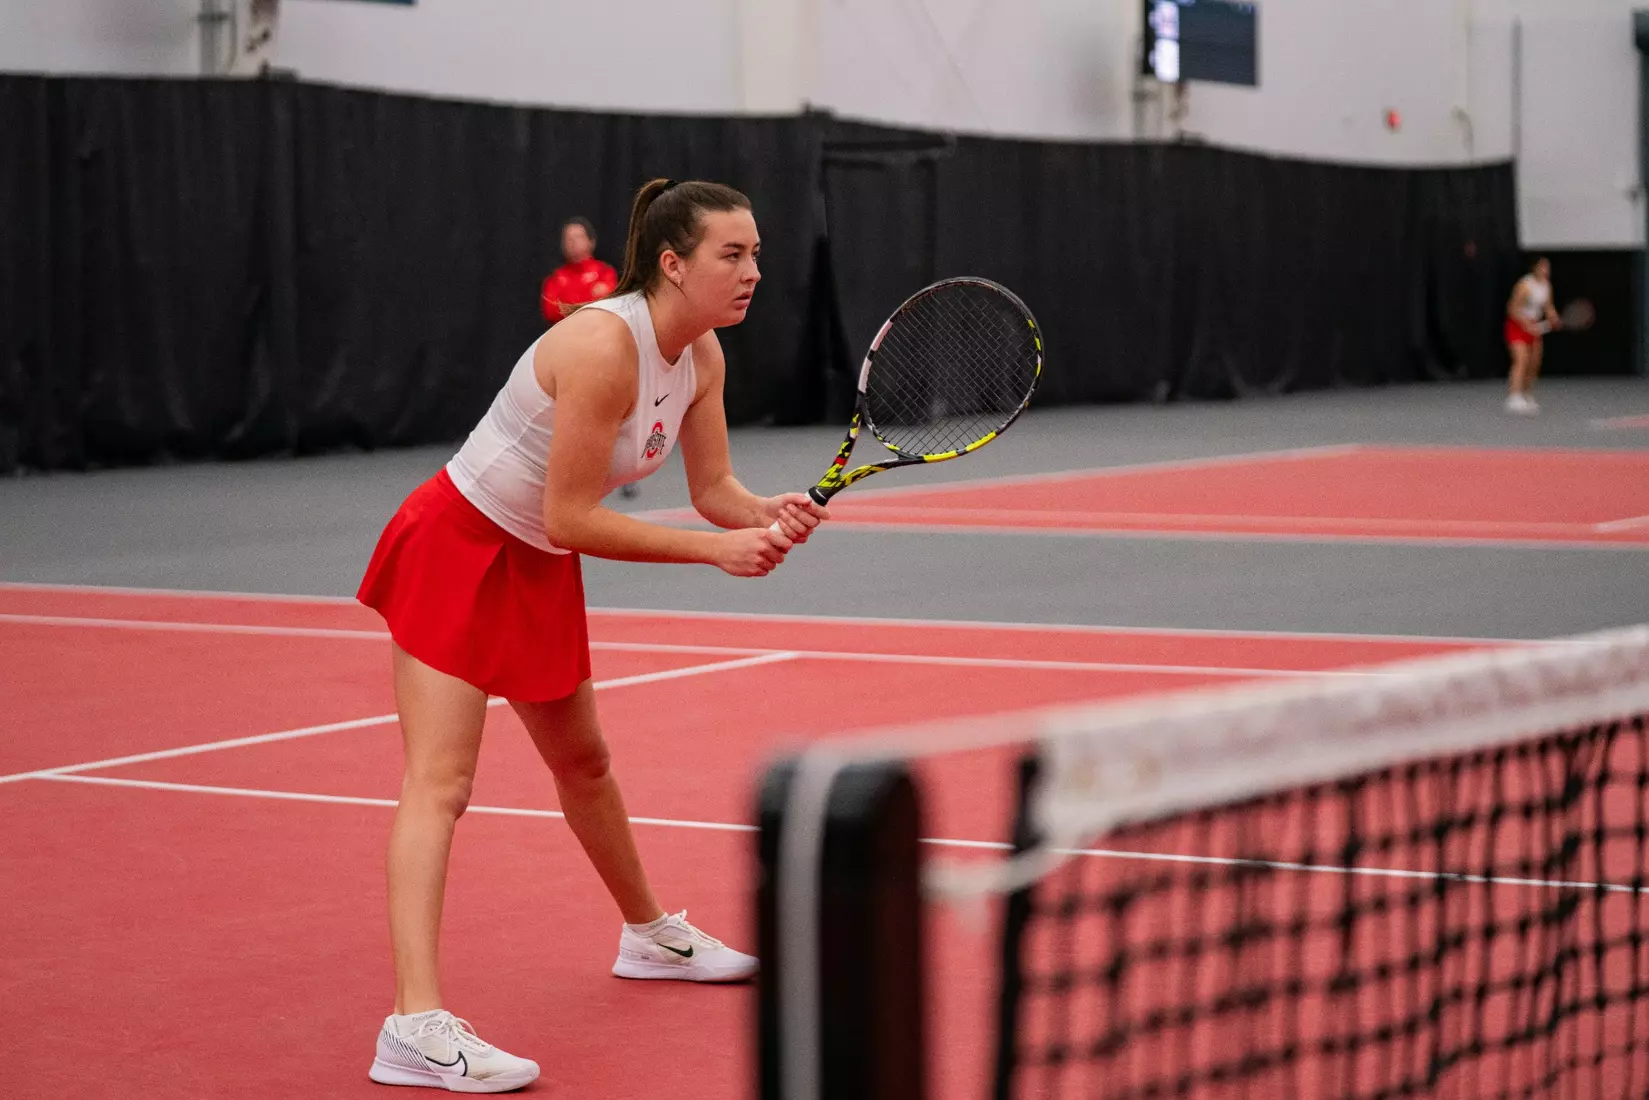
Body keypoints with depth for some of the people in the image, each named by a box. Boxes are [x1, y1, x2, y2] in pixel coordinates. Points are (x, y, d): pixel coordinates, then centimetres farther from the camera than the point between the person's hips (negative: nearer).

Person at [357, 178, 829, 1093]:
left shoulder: (701, 356, -3)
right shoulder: (605, 346, -30)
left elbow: (714, 488, 1)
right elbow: (571, 517, -29)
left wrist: (768, 515, -22)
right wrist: (716, 549, -27)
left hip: (538, 569, 9)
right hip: (457, 546, -9)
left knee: (584, 761, 25)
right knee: (439, 785, -17)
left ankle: (649, 935, 46)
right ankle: (416, 1025, -26)